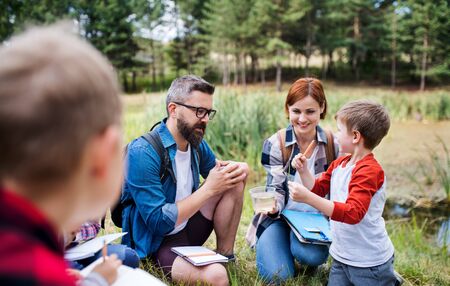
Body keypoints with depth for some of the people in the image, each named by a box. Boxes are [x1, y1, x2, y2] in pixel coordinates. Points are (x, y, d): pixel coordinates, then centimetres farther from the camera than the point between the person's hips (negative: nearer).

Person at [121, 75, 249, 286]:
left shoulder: (196, 142, 0)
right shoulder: (142, 153, -23)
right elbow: (159, 222, -25)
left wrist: (237, 169, -7)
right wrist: (209, 189, -22)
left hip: (187, 227, 8)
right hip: (157, 243, -8)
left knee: (235, 180, -3)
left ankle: (225, 255, 3)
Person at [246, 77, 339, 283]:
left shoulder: (333, 144, -6)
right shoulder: (275, 144, -12)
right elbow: (277, 189, -9)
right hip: (281, 215, 0)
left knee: (311, 256, -32)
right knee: (277, 275, -21)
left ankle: (301, 248, 7)